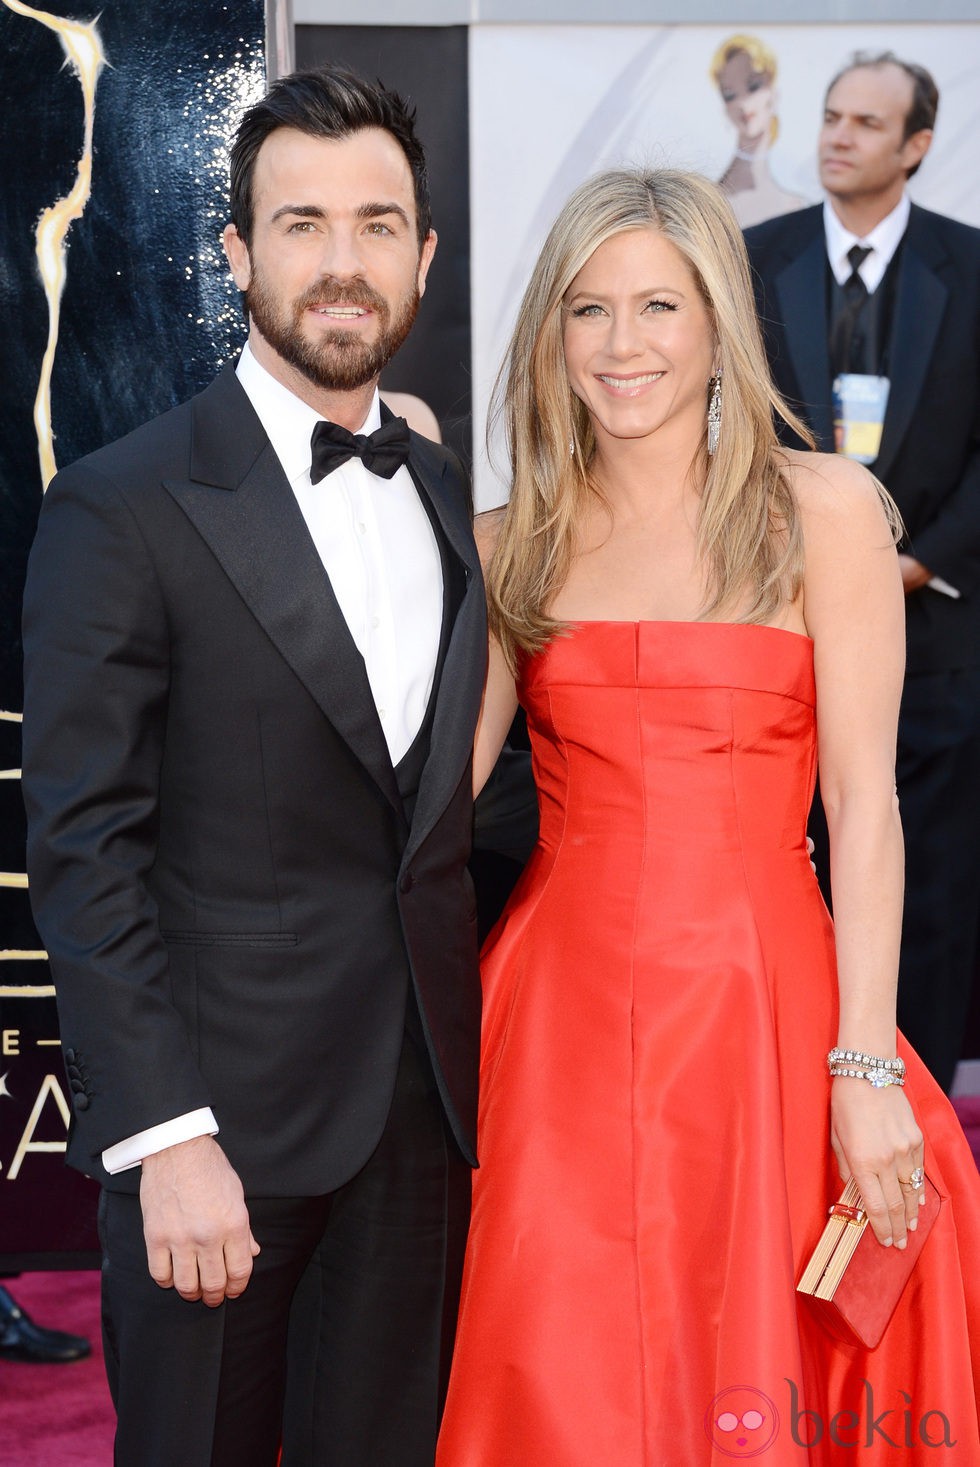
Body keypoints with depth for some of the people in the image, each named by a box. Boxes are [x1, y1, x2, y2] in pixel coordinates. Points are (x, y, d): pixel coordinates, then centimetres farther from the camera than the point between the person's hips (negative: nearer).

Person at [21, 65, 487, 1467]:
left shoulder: (447, 495, 10)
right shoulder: (121, 508, -10)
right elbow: (84, 850, -13)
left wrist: (471, 1048, 6)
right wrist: (163, 1136, -17)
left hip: (426, 1101, 5)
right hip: (221, 1105, -5)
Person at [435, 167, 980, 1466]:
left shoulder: (821, 507, 0)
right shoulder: (514, 544, 10)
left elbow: (863, 805, -5)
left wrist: (866, 1068, -11)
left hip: (754, 1003, -2)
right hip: (560, 1012, 2)